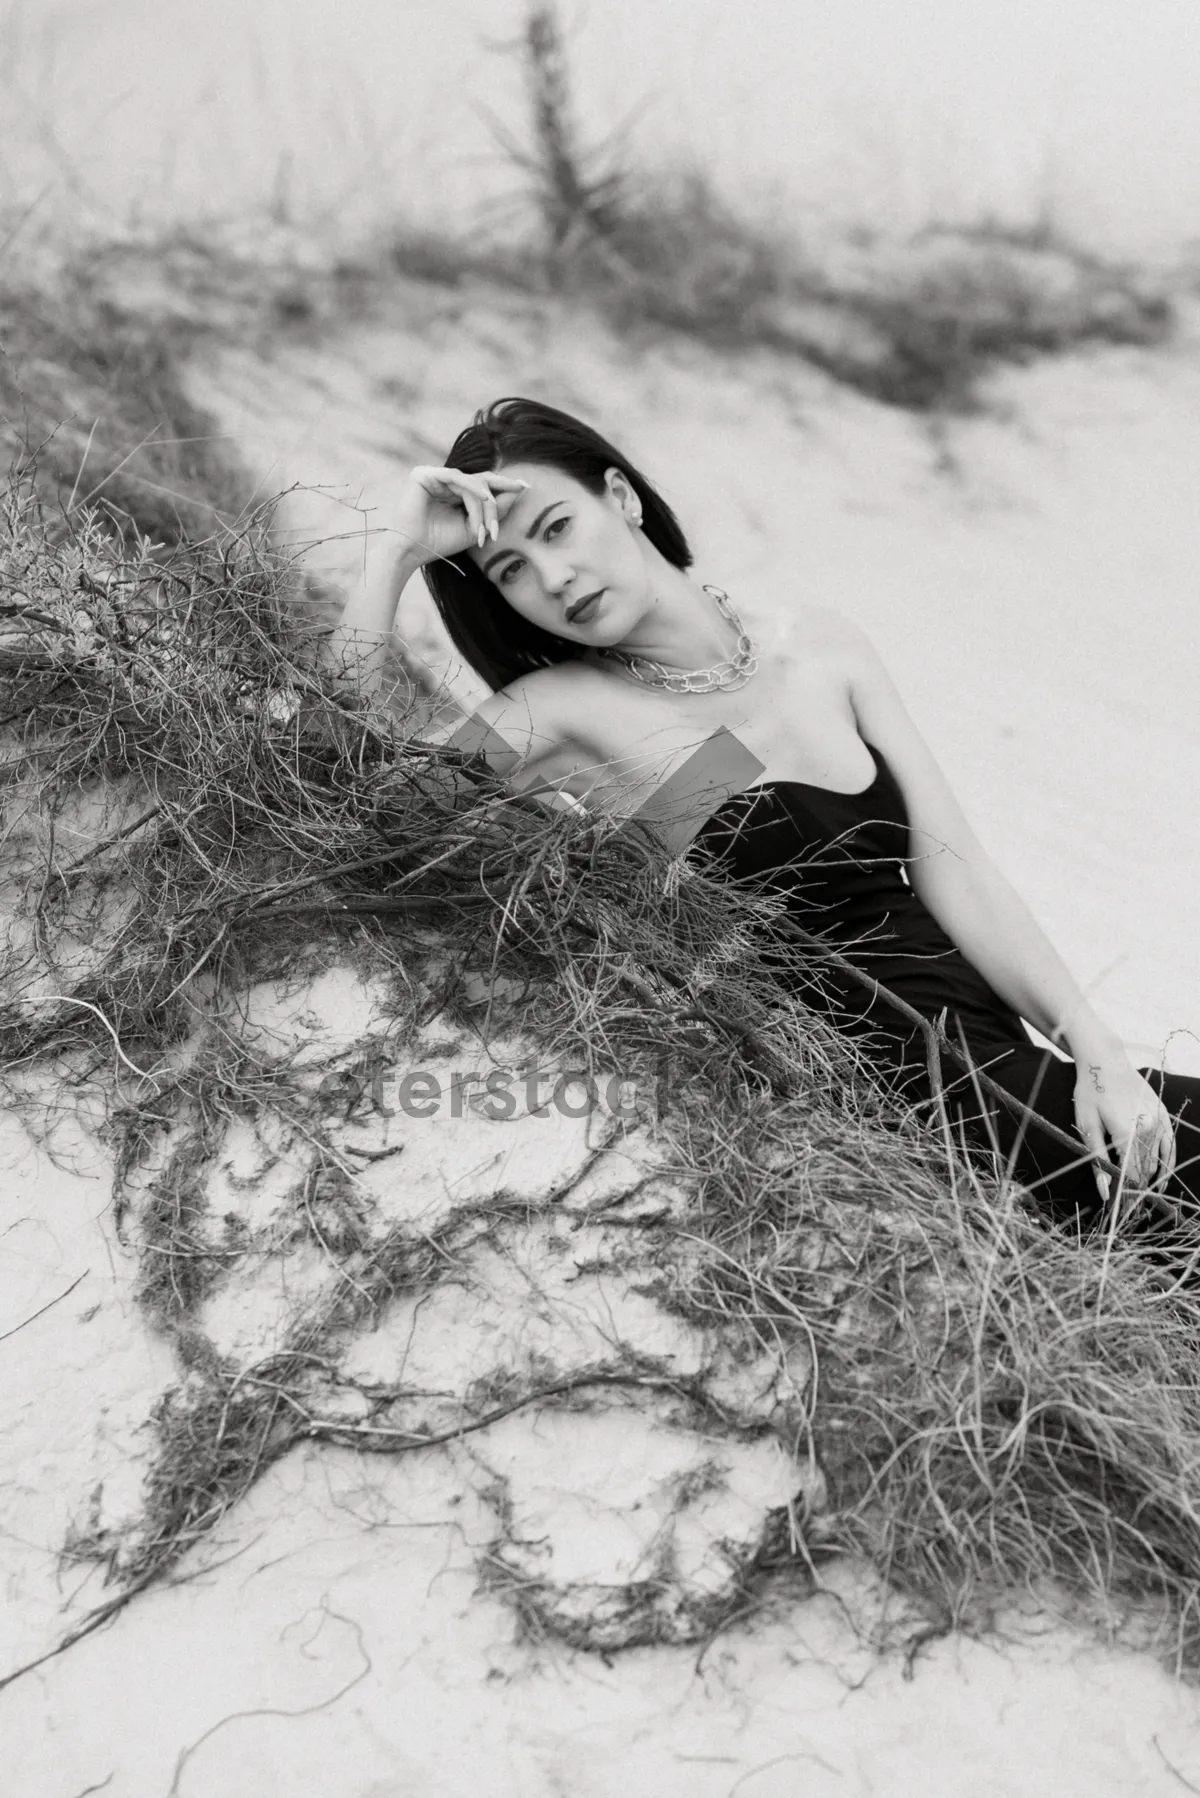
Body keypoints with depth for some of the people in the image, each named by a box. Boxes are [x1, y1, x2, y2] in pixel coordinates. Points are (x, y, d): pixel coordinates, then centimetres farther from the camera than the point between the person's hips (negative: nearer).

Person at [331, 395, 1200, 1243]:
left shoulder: (819, 646, 8)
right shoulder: (563, 714, -2)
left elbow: (957, 877, 4)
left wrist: (1097, 1050, -5)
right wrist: (401, 557, -13)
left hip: (995, 1046, 5)